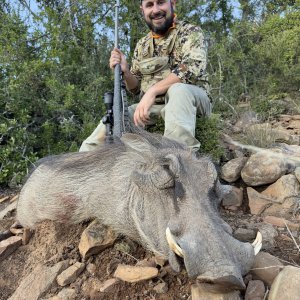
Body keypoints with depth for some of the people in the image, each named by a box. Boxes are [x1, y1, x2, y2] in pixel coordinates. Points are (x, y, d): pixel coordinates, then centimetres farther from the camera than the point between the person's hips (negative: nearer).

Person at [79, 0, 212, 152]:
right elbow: (136, 88, 13)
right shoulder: (142, 45, 12)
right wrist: (125, 71, -9)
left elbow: (192, 67, -22)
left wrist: (152, 91, -32)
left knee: (178, 89, -36)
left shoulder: (190, 32, -2)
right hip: (152, 105, 4)